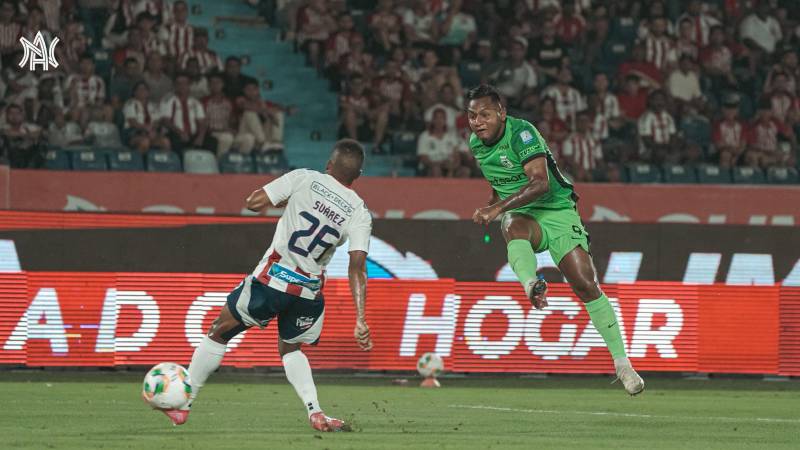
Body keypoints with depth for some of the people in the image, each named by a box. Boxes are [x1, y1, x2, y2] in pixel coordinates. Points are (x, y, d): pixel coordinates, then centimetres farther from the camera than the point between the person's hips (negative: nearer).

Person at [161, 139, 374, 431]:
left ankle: (182, 405, 22)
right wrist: (360, 321, -11)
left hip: (272, 278, -2)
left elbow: (253, 202, -3)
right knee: (290, 349, 27)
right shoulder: (359, 213, -2)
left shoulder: (304, 179, -5)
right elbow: (357, 267, -10)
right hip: (309, 291, 2)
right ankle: (316, 414, 6)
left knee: (219, 333, 16)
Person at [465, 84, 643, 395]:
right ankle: (531, 285, -65)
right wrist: (490, 209, 16)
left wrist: (498, 207, -37)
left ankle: (622, 363, -3)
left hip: (556, 210, -4)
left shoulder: (521, 133, -18)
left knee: (586, 285, -12)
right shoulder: (476, 143, 5)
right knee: (512, 226, -36)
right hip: (523, 216, 4)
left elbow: (540, 182, -30)